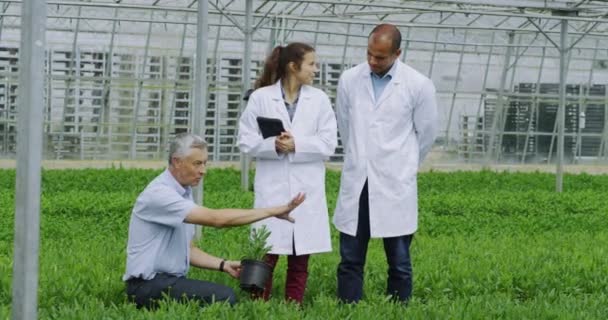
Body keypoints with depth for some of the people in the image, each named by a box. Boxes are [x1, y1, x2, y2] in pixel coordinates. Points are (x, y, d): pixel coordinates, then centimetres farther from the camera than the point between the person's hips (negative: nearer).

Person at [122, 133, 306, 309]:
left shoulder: (184, 193, 12)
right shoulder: (159, 194, -18)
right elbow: (216, 219, -26)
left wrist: (224, 265, 0)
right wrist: (272, 211, -24)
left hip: (171, 280, 9)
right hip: (150, 285, -9)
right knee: (224, 297, -23)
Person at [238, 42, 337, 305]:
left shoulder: (319, 100, 5)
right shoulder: (261, 97, 0)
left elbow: (328, 144, 0)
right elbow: (247, 142, -1)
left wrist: (297, 145, -14)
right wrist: (274, 145, -18)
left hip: (307, 189, 2)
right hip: (272, 188, -2)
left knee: (300, 257, 6)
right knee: (266, 255, -4)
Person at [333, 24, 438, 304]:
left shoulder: (418, 86, -6)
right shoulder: (349, 80, 1)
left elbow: (426, 133, 7)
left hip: (395, 185, -2)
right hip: (356, 183, 2)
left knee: (399, 262, 3)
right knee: (350, 260, 5)